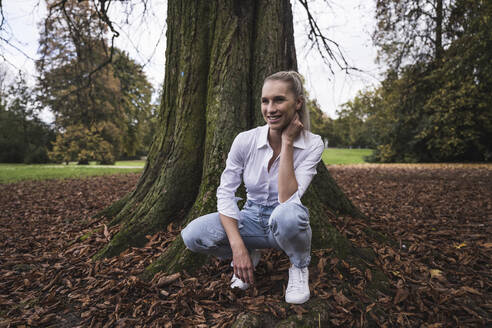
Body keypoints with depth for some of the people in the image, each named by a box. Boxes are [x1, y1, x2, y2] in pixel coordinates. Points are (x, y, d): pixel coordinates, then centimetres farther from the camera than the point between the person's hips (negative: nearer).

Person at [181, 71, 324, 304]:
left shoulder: (312, 144, -16)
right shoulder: (245, 140, -12)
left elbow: (287, 200, -27)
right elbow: (225, 192, -13)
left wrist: (287, 142, -28)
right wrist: (238, 246, -23)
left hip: (285, 224, -1)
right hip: (251, 219, 2)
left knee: (288, 214, -40)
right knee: (192, 235, -24)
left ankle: (299, 268, -3)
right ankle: (250, 255, 7)